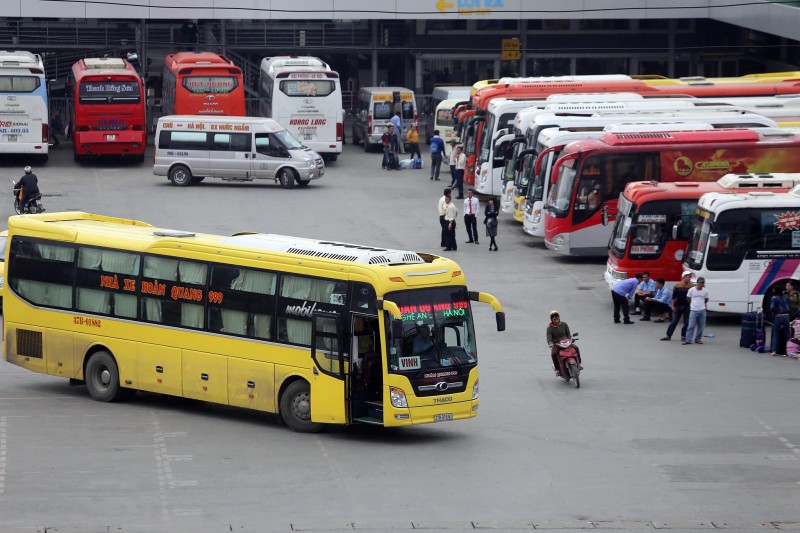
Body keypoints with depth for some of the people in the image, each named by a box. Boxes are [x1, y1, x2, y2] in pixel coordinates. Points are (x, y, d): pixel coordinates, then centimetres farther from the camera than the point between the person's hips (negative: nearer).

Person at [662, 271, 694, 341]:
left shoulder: (690, 286, -1)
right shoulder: (677, 285, -2)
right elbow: (674, 296, 1)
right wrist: (673, 306, -2)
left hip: (687, 307, 0)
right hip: (678, 306, 0)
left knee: (686, 322, 4)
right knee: (674, 321, 6)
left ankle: (683, 336, 15)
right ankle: (668, 335, 12)